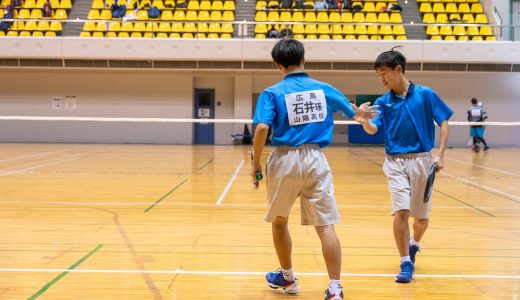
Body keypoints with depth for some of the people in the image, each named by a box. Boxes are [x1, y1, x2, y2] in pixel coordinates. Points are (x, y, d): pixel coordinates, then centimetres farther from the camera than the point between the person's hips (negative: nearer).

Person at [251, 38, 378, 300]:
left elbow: (262, 128, -17)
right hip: (316, 160, 2)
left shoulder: (272, 93, -2)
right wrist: (362, 112, 48)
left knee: (279, 221, 20)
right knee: (325, 226, 0)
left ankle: (288, 278, 33)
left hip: (285, 160, -1)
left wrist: (256, 163, -6)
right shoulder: (324, 89, 9)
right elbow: (353, 110, 25)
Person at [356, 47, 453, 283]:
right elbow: (374, 129, -10)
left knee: (422, 217, 8)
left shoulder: (425, 94, -2)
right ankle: (406, 263, -2)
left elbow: (444, 122, 0)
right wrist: (364, 121, -33)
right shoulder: (383, 102, 3)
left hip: (422, 160, 0)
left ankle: (414, 244, 40)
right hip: (395, 162, 0)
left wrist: (440, 154, -9)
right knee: (401, 212, -14)